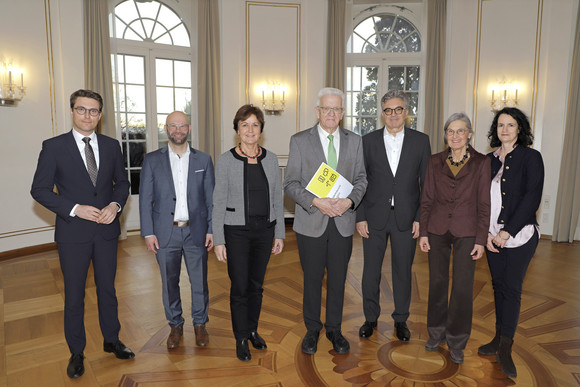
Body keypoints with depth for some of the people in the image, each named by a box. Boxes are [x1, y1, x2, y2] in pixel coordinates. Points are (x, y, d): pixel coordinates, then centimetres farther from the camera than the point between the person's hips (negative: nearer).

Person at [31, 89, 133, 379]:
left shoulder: (111, 146, 4)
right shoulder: (53, 147, -5)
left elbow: (121, 182, 11)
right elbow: (40, 189, -6)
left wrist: (115, 205, -8)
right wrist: (75, 209, -17)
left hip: (106, 230, 3)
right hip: (73, 233, -2)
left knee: (107, 288, 16)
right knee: (74, 295, 10)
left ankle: (111, 340, 35)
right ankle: (76, 353, 28)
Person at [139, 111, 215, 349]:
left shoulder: (203, 160, 3)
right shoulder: (152, 160, 2)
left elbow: (210, 198, 3)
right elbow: (145, 199, 1)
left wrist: (212, 230, -2)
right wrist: (148, 233, -4)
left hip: (196, 232, 0)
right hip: (165, 233, 0)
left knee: (199, 282, 9)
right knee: (169, 283, 12)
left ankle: (200, 324, 30)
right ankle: (175, 325, 32)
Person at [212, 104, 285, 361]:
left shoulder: (270, 159, 2)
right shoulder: (226, 160, -7)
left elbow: (277, 198, 7)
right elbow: (219, 202, -6)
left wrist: (279, 234, 6)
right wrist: (218, 240, -8)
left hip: (264, 229, 3)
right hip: (236, 231, -3)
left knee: (256, 284, 14)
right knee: (239, 286, 4)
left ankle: (252, 330, 34)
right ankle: (241, 339, 23)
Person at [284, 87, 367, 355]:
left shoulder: (354, 141, 7)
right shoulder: (299, 141, -1)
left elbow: (361, 179, 7)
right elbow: (290, 183, -5)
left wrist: (349, 201, -13)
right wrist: (315, 201, -19)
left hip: (343, 222, 2)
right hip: (311, 222, -2)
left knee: (338, 279, 12)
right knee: (312, 278, 10)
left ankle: (334, 329, 31)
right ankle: (312, 329, 29)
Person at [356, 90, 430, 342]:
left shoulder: (420, 141, 2)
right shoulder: (368, 141, 2)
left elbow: (426, 183, 2)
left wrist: (421, 218, -4)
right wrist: (360, 217, -4)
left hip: (406, 218, 0)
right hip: (374, 217, 0)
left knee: (403, 271, 11)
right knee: (371, 271, 9)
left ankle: (401, 320, 31)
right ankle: (371, 318, 29)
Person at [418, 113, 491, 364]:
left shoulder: (481, 163, -2)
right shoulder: (435, 162, 3)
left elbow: (484, 204, -1)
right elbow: (427, 200, 5)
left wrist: (481, 239, -5)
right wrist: (423, 232, 1)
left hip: (466, 232, -2)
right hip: (438, 229, 2)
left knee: (463, 287, 2)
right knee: (437, 282, 11)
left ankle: (456, 341, 20)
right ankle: (436, 332, 29)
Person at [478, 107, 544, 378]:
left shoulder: (531, 157, -4)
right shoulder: (489, 160, 9)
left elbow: (532, 198, -12)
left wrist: (507, 232, -15)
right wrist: (487, 232, -3)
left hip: (520, 235, -4)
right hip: (492, 235, 4)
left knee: (511, 288, 0)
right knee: (498, 285, 12)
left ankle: (505, 350, 11)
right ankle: (499, 338, 25)